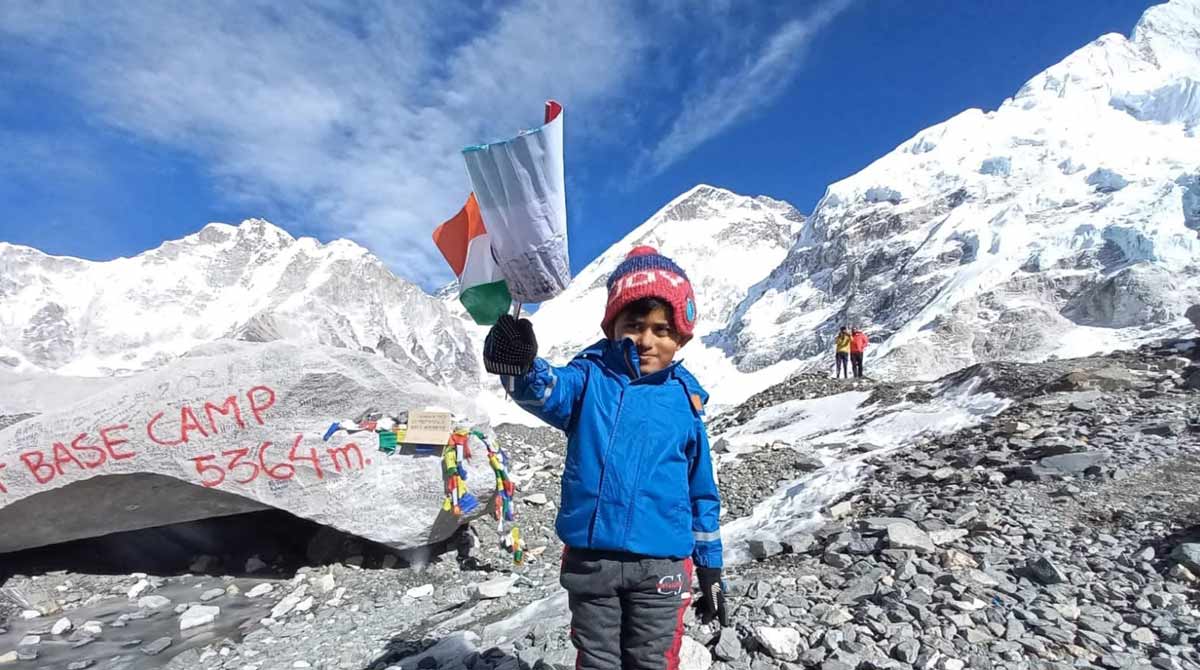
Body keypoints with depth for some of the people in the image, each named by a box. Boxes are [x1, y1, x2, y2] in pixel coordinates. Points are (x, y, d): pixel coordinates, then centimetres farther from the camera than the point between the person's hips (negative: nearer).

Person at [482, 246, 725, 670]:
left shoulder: (685, 400, 1)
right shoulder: (591, 378, -4)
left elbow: (702, 493, 8)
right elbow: (550, 391, -27)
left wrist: (710, 567, 11)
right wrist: (520, 368, -50)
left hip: (661, 562, 1)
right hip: (590, 556, 0)